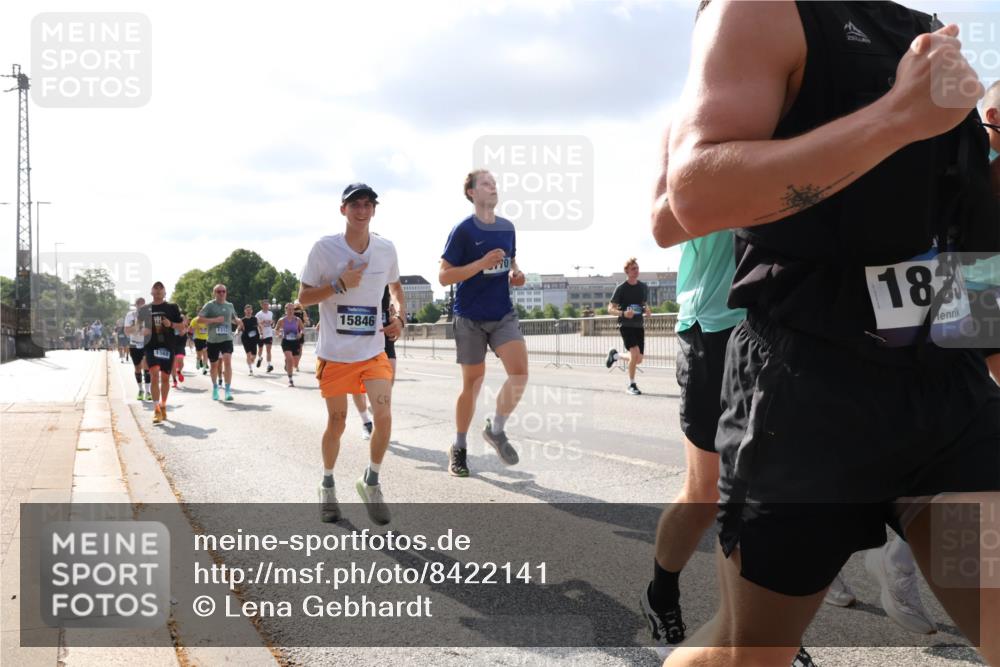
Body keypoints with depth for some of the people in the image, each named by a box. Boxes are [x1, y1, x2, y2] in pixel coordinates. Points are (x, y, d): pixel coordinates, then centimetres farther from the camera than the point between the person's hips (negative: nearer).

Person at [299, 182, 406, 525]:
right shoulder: (324, 248, -9)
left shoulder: (386, 249, 0)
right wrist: (339, 284, -19)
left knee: (384, 414, -13)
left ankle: (371, 483, 10)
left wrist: (400, 317, 1)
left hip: (373, 351, 2)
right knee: (337, 422, 7)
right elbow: (303, 297, -5)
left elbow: (395, 287, 19)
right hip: (334, 353, -2)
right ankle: (327, 486, 31)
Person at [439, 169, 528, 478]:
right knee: (472, 383, 4)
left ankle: (496, 429, 9)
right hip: (470, 317, -4)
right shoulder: (463, 230, -9)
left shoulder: (507, 227, 8)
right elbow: (444, 276, -12)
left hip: (504, 314, 4)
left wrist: (516, 274, 2)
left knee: (520, 372, -14)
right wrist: (482, 263, -22)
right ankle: (459, 448, 21)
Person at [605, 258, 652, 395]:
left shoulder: (644, 287, 7)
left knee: (638, 360, 6)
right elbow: (610, 309, -6)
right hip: (626, 325, -5)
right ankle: (631, 385, -5)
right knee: (635, 352, -22)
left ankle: (615, 355, 35)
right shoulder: (621, 289, -8)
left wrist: (647, 310, -4)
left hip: (639, 326, 5)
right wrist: (623, 313, -25)